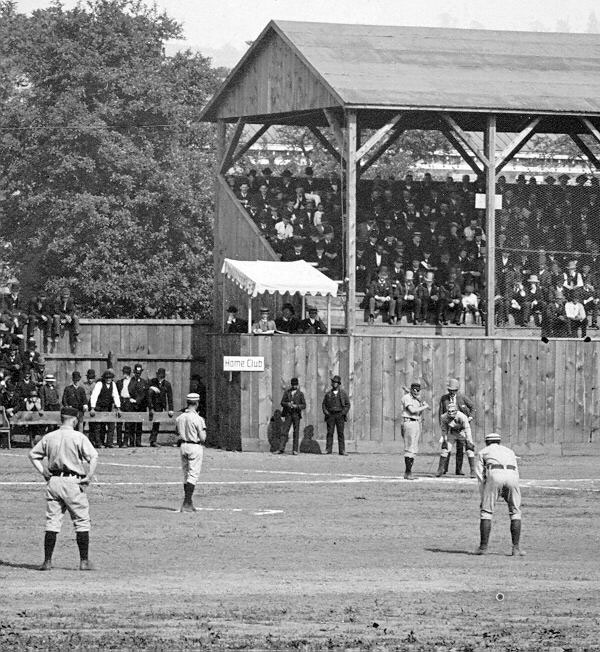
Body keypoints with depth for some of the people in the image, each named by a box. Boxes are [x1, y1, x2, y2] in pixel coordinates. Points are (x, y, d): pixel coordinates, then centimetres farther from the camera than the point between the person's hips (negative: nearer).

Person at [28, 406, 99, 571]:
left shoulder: (49, 437, 7)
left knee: (52, 522, 7)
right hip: (73, 482, -4)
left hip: (53, 482, 4)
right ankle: (84, 561, 4)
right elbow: (93, 456, -17)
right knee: (82, 522, 5)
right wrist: (89, 476, -14)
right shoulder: (78, 437, -7)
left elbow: (33, 454, 12)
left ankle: (47, 561, 3)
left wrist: (42, 471, 8)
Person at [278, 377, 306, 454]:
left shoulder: (300, 394, 4)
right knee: (284, 431, -8)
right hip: (288, 414, 1)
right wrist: (287, 404, -14)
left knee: (296, 432, -1)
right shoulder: (286, 392, 10)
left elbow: (304, 405, 1)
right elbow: (282, 403, 8)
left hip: (296, 414, -1)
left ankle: (295, 450, 2)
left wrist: (296, 406, -16)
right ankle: (281, 449, -12)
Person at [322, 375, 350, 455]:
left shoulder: (343, 393, 7)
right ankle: (328, 450, -4)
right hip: (330, 415, 1)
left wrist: (343, 413, -7)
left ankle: (342, 450, -3)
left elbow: (347, 404, 6)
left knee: (341, 433, -3)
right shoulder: (328, 394, 11)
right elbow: (324, 404, 14)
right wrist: (326, 412, -3)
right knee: (330, 433, -4)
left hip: (340, 415, -1)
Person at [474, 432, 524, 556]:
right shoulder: (509, 451, 37)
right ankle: (516, 548, 6)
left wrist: (483, 498, 16)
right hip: (512, 476, 2)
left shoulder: (483, 452, 28)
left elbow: (480, 474, 17)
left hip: (494, 475, -2)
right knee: (515, 512, 13)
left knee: (486, 512, 6)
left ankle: (483, 546, 1)